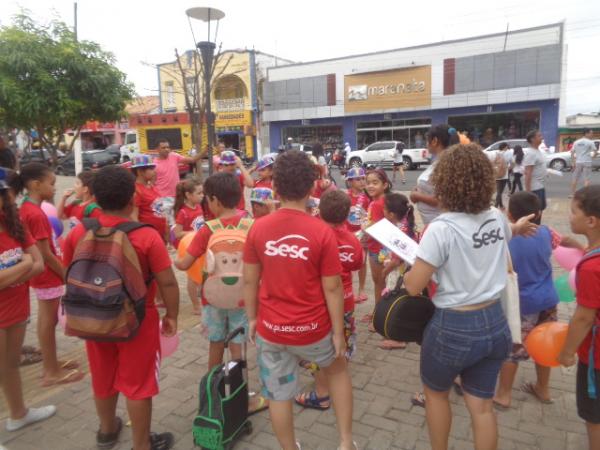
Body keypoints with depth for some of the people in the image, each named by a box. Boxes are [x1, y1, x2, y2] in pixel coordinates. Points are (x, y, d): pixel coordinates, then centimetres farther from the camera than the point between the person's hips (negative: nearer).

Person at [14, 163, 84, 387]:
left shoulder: (27, 209, 6)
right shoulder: (36, 214, -23)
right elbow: (45, 254, -22)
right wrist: (67, 275, -12)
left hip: (44, 275, 9)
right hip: (49, 276, -9)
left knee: (46, 321, 18)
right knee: (48, 322, 2)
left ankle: (51, 363, 32)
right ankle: (52, 372, 15)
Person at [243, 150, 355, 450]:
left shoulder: (258, 229, -10)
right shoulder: (322, 231, -17)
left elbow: (249, 281, -1)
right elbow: (332, 288, -12)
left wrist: (252, 318, 13)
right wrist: (338, 332, 0)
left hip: (271, 329, 1)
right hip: (313, 329, -1)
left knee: (278, 396, 18)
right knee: (337, 370, 28)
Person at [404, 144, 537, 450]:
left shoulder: (441, 229, -23)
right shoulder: (496, 218, 0)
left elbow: (414, 287, -19)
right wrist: (518, 227, 50)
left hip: (454, 328, -6)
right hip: (494, 323, 6)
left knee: (436, 393, 22)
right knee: (481, 406, 19)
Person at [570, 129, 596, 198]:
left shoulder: (576, 142, 8)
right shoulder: (590, 142, -5)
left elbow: (572, 153, 6)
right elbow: (595, 151, -4)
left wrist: (573, 163, 8)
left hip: (578, 162, 4)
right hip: (587, 162, -4)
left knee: (575, 178, 10)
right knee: (586, 179, -2)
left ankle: (572, 194, 12)